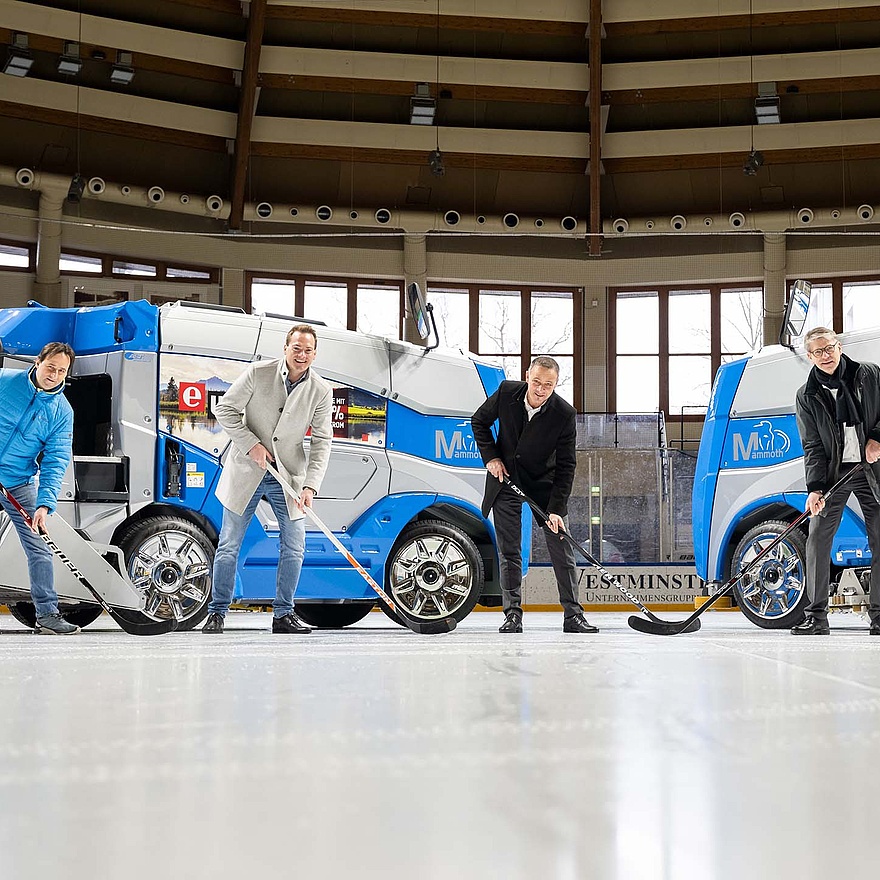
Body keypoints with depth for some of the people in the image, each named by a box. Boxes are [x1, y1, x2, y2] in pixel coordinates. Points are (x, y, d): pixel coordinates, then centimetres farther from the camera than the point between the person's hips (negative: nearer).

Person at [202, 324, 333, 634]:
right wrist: (251, 444, -15)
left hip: (288, 475, 2)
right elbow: (225, 409, -5)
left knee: (294, 546, 0)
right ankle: (217, 613, 15)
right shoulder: (258, 373, -11)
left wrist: (310, 486, -17)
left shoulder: (321, 391, -6)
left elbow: (322, 442, -6)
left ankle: (283, 614, 14)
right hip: (246, 471, -2)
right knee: (229, 545, 3)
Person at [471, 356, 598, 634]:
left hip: (544, 484, -1)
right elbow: (479, 421, 4)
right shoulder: (506, 392, -16)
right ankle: (513, 614, 9)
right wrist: (490, 456, -8)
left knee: (561, 548, -2)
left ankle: (573, 615, 6)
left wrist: (556, 509, -23)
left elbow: (566, 465, -18)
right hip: (505, 478, 1)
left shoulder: (564, 414, -21)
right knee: (509, 551, 1)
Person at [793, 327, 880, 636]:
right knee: (818, 538, -8)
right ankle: (816, 617, -2)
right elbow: (812, 446, -4)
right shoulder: (807, 395, -1)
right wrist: (815, 488, -15)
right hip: (833, 471, 0)